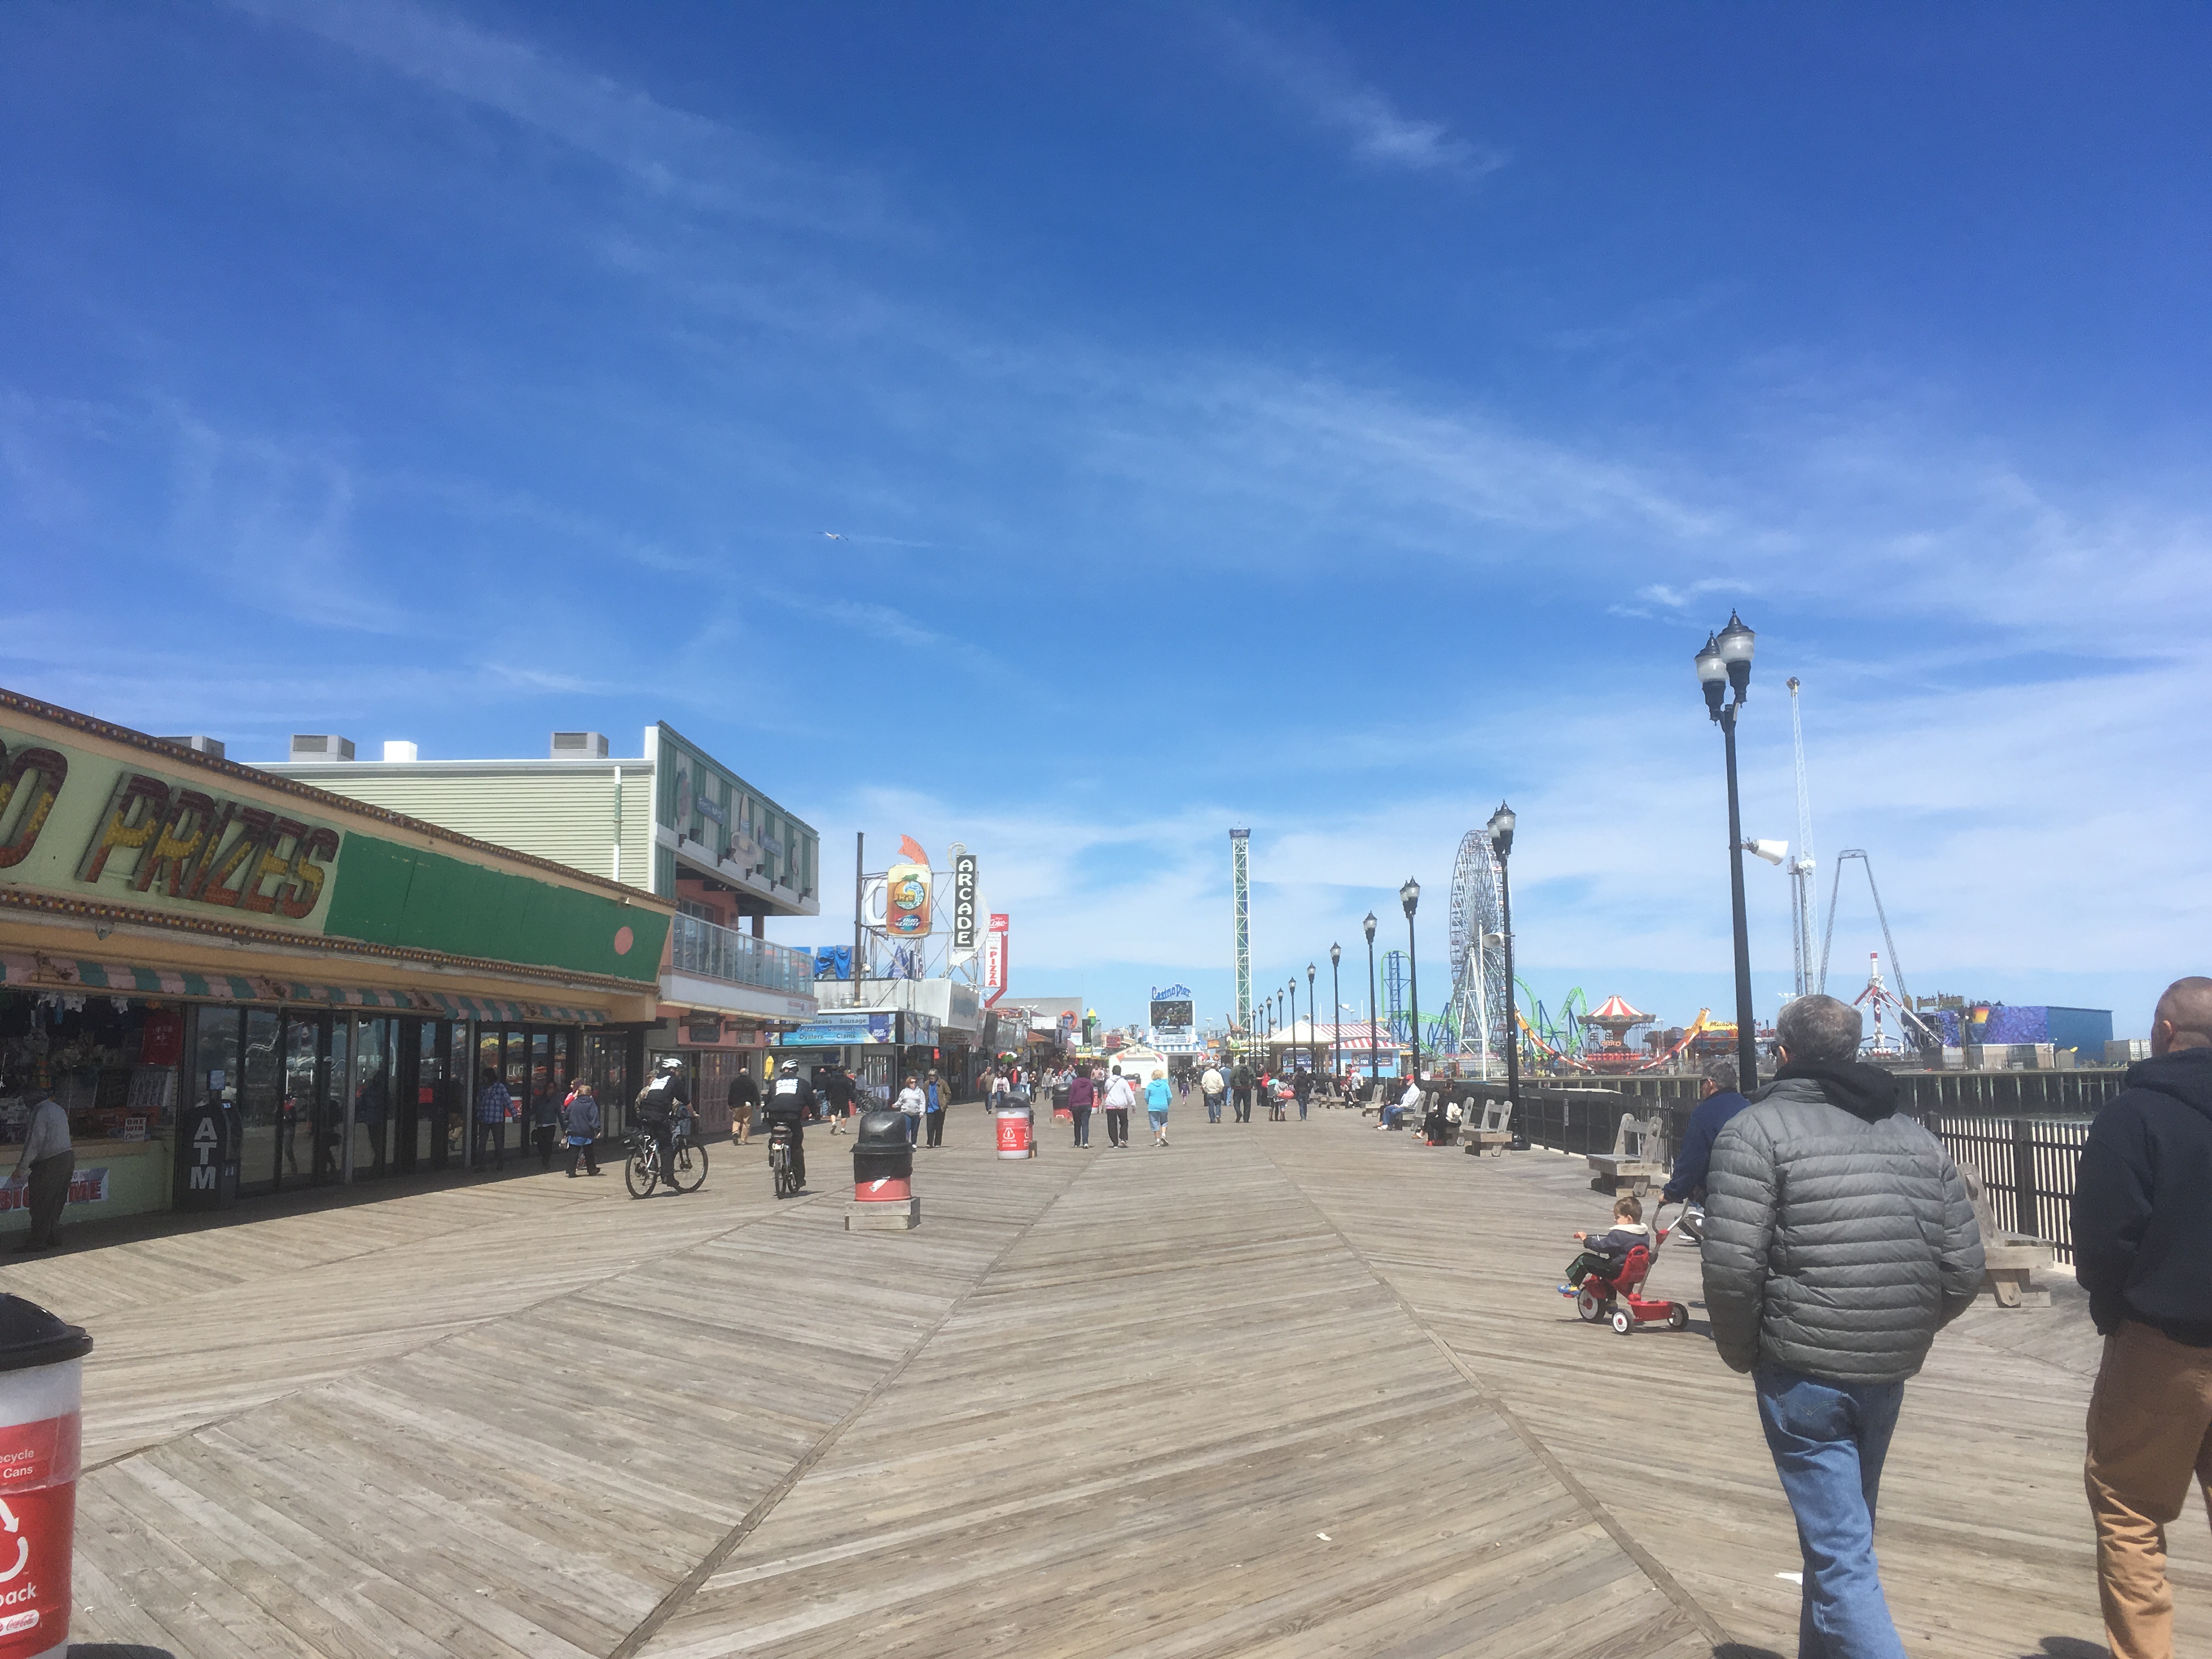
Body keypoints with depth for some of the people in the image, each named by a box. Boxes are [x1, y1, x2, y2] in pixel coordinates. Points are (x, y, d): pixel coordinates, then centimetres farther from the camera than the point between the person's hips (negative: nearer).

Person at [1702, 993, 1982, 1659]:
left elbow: (1733, 1269, -17)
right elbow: (1963, 1270, 7)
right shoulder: (1916, 1137, 9)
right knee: (1845, 1533, 23)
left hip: (1802, 1372, -6)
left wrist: (1742, 1353, 0)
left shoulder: (1758, 1129, -9)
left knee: (1839, 1552, -1)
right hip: (1889, 1375, 7)